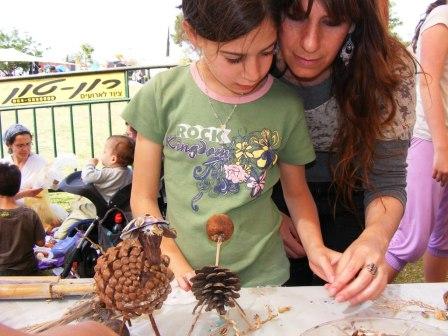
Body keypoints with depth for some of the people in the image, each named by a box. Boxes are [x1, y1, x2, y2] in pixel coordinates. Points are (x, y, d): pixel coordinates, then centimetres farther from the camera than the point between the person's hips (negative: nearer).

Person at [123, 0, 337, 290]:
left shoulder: (286, 106, -7)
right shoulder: (164, 95, -9)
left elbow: (297, 191, 7)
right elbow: (144, 198, -3)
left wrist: (315, 247, -9)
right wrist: (177, 266, -14)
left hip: (263, 276, 1)